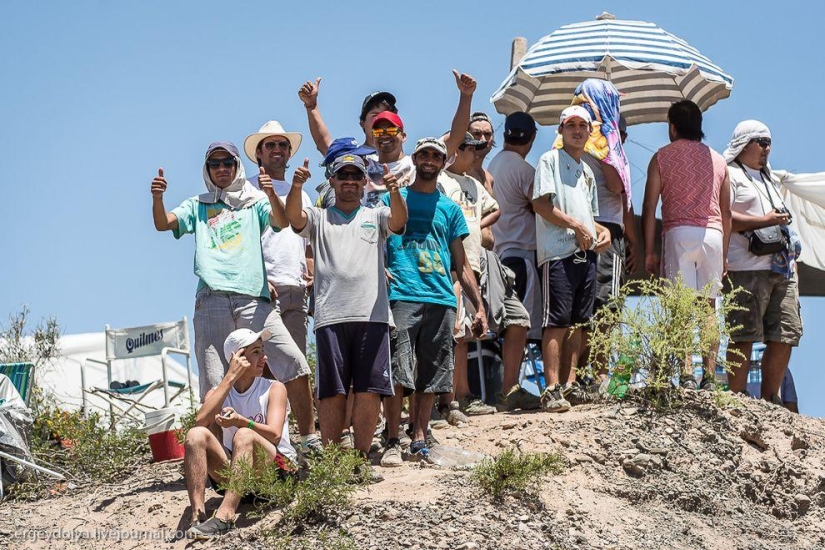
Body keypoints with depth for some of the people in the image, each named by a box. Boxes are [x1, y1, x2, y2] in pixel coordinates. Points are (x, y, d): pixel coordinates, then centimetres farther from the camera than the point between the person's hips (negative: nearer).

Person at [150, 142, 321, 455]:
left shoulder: (254, 203, 18)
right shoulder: (198, 207, 22)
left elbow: (281, 222, 0)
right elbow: (163, 224, 9)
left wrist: (271, 194, -20)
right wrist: (157, 198, -12)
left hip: (252, 298, -1)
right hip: (211, 300, 1)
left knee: (293, 362, -16)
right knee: (213, 384, -3)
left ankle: (309, 440, -10)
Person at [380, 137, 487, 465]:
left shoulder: (450, 208, 19)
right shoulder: (395, 199, 12)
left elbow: (461, 264, 20)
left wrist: (479, 306, 13)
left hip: (441, 301, 4)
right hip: (402, 296, -3)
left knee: (430, 377, 4)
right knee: (397, 374, -12)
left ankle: (420, 441, 9)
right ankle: (392, 442, -8)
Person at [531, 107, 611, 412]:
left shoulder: (587, 171, 24)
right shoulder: (550, 161, 1)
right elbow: (540, 204, -10)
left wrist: (601, 231, 8)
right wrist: (577, 226, -12)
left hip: (586, 253, 8)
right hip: (558, 253, -8)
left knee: (578, 323, 6)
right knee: (557, 322, -11)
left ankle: (570, 384, 10)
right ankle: (552, 390, -13)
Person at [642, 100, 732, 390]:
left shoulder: (662, 157, 6)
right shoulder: (717, 159, 17)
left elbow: (649, 207, 0)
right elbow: (726, 212, 17)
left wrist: (649, 251, 2)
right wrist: (724, 252, 21)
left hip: (679, 233, -3)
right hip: (713, 235, 3)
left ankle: (686, 375, -18)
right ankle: (710, 377, 0)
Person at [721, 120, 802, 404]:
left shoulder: (770, 179, 28)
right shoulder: (730, 175, 1)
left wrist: (792, 259, 22)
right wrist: (763, 221, -13)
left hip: (782, 269, 8)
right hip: (747, 270, -8)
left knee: (785, 337, 3)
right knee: (743, 336, -10)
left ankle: (770, 399, 10)